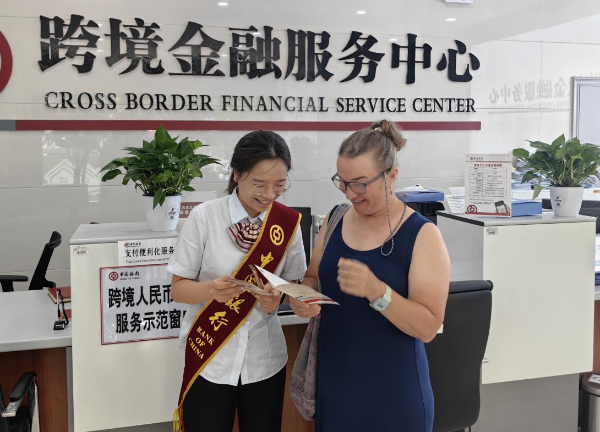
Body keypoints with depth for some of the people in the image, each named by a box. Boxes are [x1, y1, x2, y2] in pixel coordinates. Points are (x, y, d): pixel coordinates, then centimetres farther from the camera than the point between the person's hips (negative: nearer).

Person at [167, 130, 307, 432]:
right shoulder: (204, 217, -13)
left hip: (265, 360, 3)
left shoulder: (288, 222, -5)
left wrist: (278, 296, -17)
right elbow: (178, 288, -7)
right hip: (210, 361, -2)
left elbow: (294, 283, 5)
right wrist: (212, 289, -27)